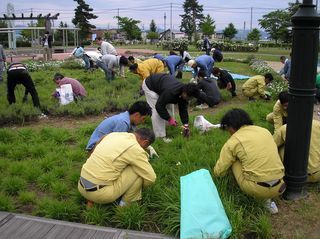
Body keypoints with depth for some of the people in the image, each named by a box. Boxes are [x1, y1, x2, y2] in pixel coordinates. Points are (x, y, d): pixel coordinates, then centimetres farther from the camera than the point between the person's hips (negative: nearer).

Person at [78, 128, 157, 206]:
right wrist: (139, 185, 20)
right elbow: (151, 178, -3)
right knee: (139, 170, 0)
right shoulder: (135, 149, -10)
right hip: (101, 193, -7)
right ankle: (127, 203, 14)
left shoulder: (113, 134, 11)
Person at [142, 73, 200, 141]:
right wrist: (169, 119, -28)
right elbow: (159, 107, -33)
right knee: (156, 110, -15)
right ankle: (160, 136, -12)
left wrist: (186, 125, -11)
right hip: (149, 85, -8)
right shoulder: (170, 92, -42)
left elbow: (183, 109, -8)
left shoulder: (184, 92, -17)